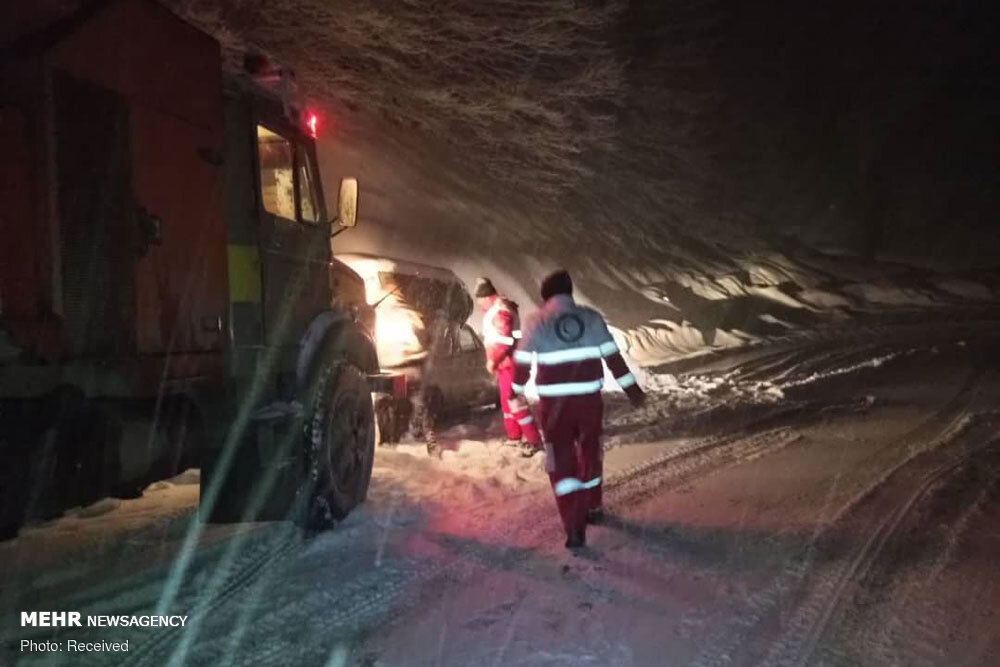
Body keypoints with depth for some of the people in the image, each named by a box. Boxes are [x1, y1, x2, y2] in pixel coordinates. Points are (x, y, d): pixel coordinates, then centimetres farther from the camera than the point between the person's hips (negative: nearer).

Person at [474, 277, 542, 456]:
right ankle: (514, 436, 29)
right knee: (507, 401, 18)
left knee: (515, 401, -11)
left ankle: (534, 440, -8)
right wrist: (494, 361, 14)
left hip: (508, 363, -11)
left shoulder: (500, 312, -20)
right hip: (503, 364, 11)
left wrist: (492, 360, -16)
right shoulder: (494, 310, 14)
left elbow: (505, 341, -25)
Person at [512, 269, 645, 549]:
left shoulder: (538, 322, -2)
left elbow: (523, 363, 2)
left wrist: (516, 391, 19)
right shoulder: (592, 318, 2)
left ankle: (574, 527, -7)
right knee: (590, 453, 22)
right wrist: (632, 389, 10)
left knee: (561, 461, 3)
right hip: (589, 399, 2)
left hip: (554, 403, -2)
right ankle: (592, 508, 39)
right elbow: (613, 357, 3)